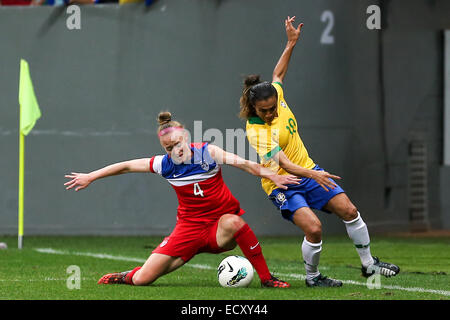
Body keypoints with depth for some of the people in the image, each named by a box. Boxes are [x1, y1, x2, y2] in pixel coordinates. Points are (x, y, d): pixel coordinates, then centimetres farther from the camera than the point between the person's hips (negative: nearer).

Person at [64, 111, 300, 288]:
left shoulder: (207, 153, -9)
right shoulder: (164, 165, -2)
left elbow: (244, 164, -17)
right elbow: (126, 166, 9)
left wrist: (272, 176, -31)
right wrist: (90, 177, 14)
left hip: (220, 228, -2)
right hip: (189, 228, 2)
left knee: (232, 221, -41)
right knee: (142, 279, -9)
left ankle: (266, 278, -28)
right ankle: (127, 277, 32)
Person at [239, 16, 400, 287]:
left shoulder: (276, 95, -7)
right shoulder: (257, 133, -26)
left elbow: (278, 74, 17)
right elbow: (284, 164, -34)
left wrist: (291, 44, 15)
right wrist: (313, 174, -48)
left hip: (308, 171, 7)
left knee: (348, 210, -3)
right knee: (313, 228, -25)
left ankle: (369, 264, 15)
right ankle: (312, 277, 1)